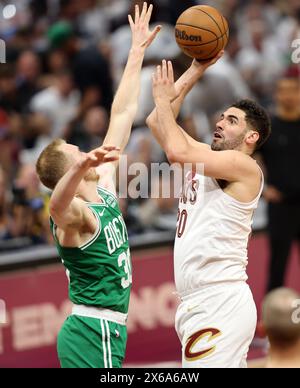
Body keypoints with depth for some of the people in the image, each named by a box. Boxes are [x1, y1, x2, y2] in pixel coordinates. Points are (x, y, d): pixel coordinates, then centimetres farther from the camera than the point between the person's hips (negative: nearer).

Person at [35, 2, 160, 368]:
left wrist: (137, 52, 20)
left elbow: (121, 116, 16)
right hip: (94, 334, -9)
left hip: (101, 331, 9)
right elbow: (58, 202, -43)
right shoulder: (74, 214, -15)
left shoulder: (104, 187, 10)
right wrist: (82, 165, -63)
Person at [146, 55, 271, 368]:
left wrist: (163, 98, -7)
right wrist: (196, 70, 17)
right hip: (197, 303, 9)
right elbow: (157, 122, 20)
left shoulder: (245, 166, -9)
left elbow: (177, 151, -21)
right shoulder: (205, 158, 17)